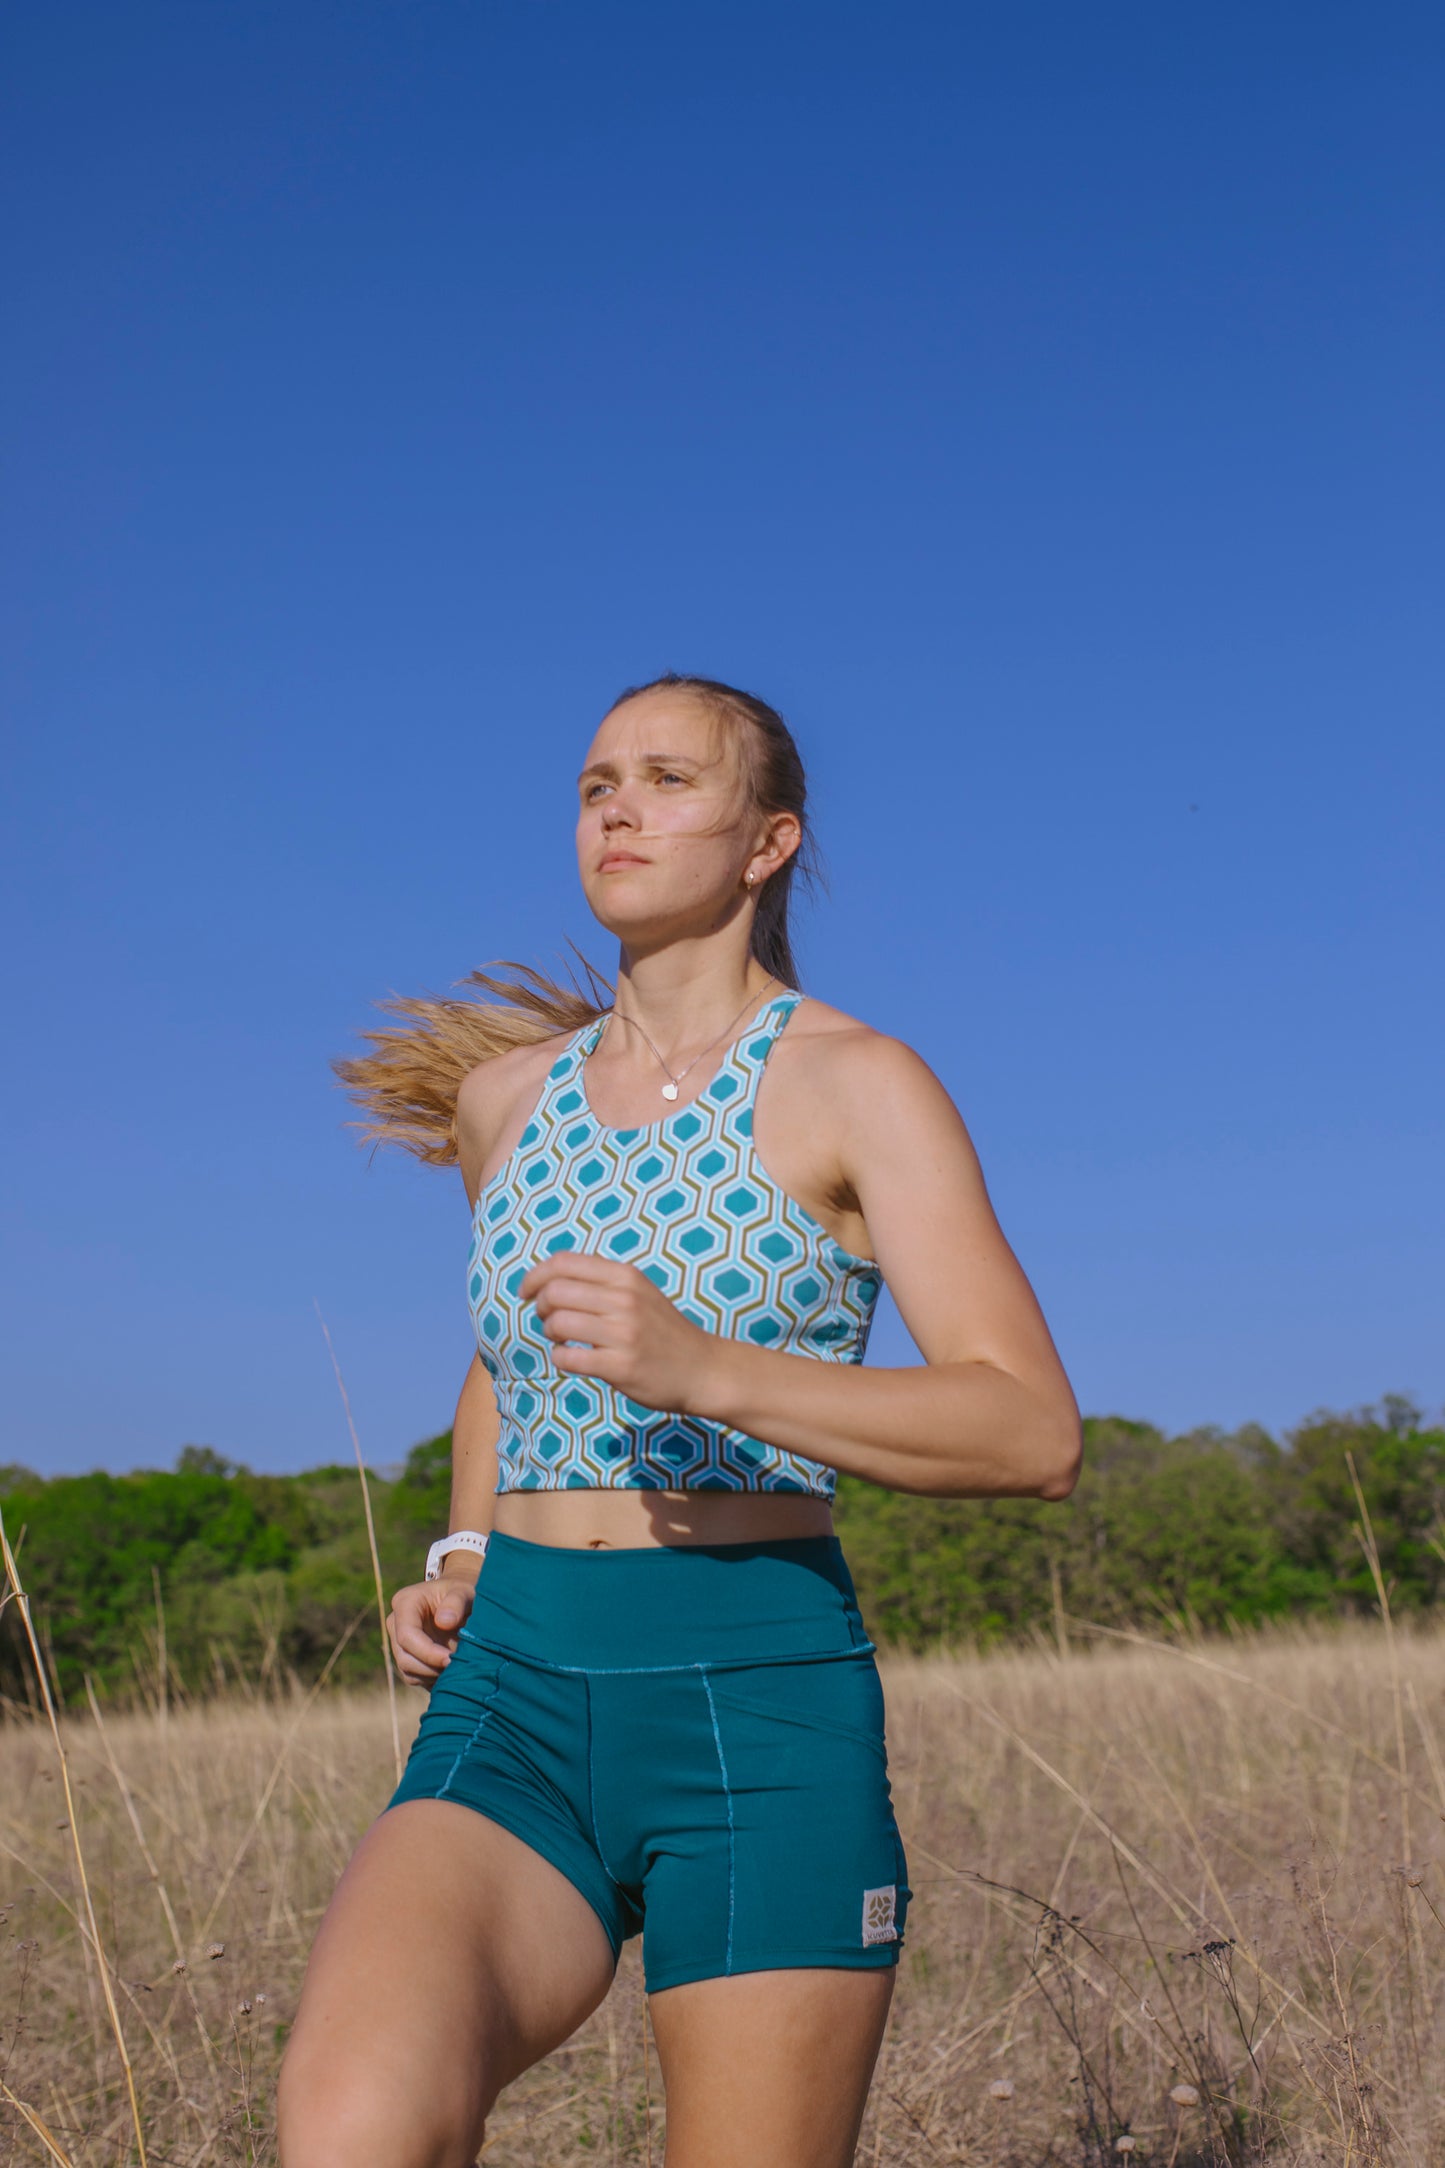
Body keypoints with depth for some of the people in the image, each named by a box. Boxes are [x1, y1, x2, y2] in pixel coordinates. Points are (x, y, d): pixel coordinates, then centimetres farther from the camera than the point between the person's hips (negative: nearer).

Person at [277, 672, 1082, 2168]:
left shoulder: (862, 1085, -2)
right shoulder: (503, 1093, 14)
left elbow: (1036, 1435, -11)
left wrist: (701, 1367, -24)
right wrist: (461, 1566, 11)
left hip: (763, 1709, -3)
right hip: (517, 1707, 3)